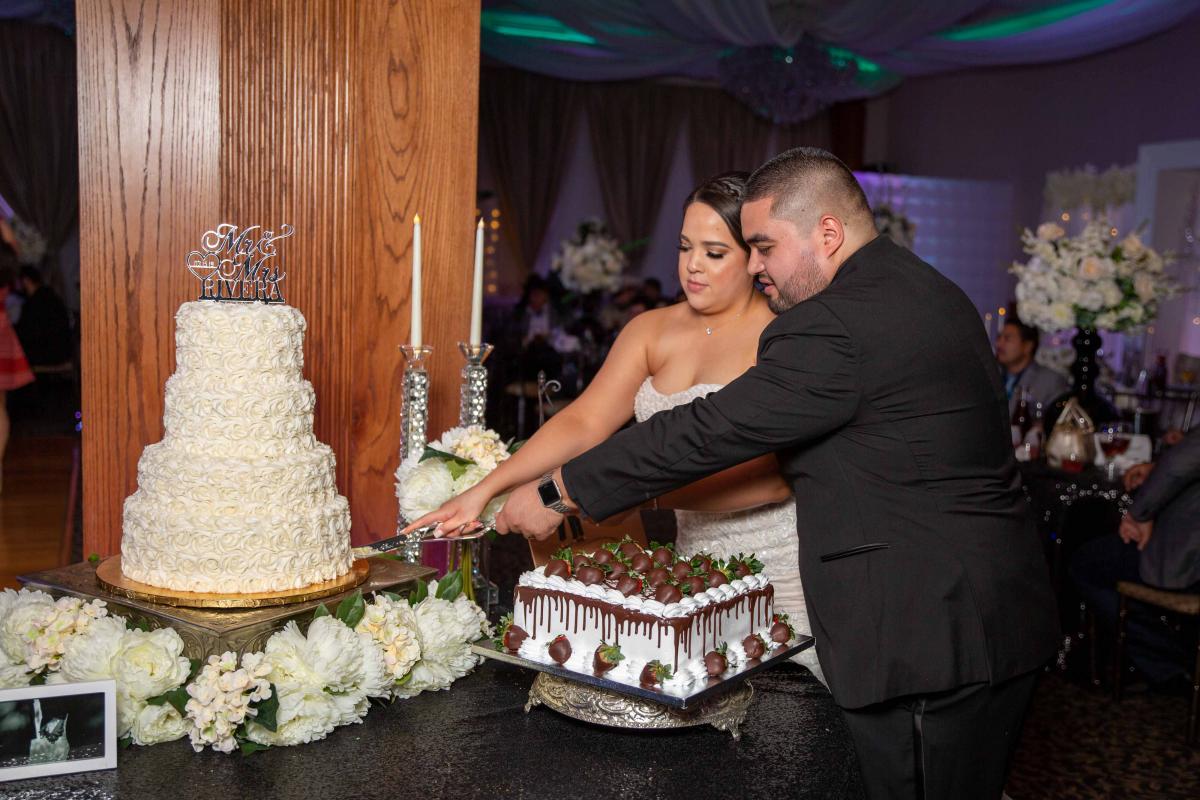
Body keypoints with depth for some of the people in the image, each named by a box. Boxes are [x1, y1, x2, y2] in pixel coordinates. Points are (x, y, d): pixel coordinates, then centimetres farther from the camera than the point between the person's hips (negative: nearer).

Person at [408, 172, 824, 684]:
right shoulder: (652, 331, 6)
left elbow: (774, 475, -21)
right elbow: (585, 420, -3)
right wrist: (486, 489, -15)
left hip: (782, 568, -4)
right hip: (695, 560, 4)